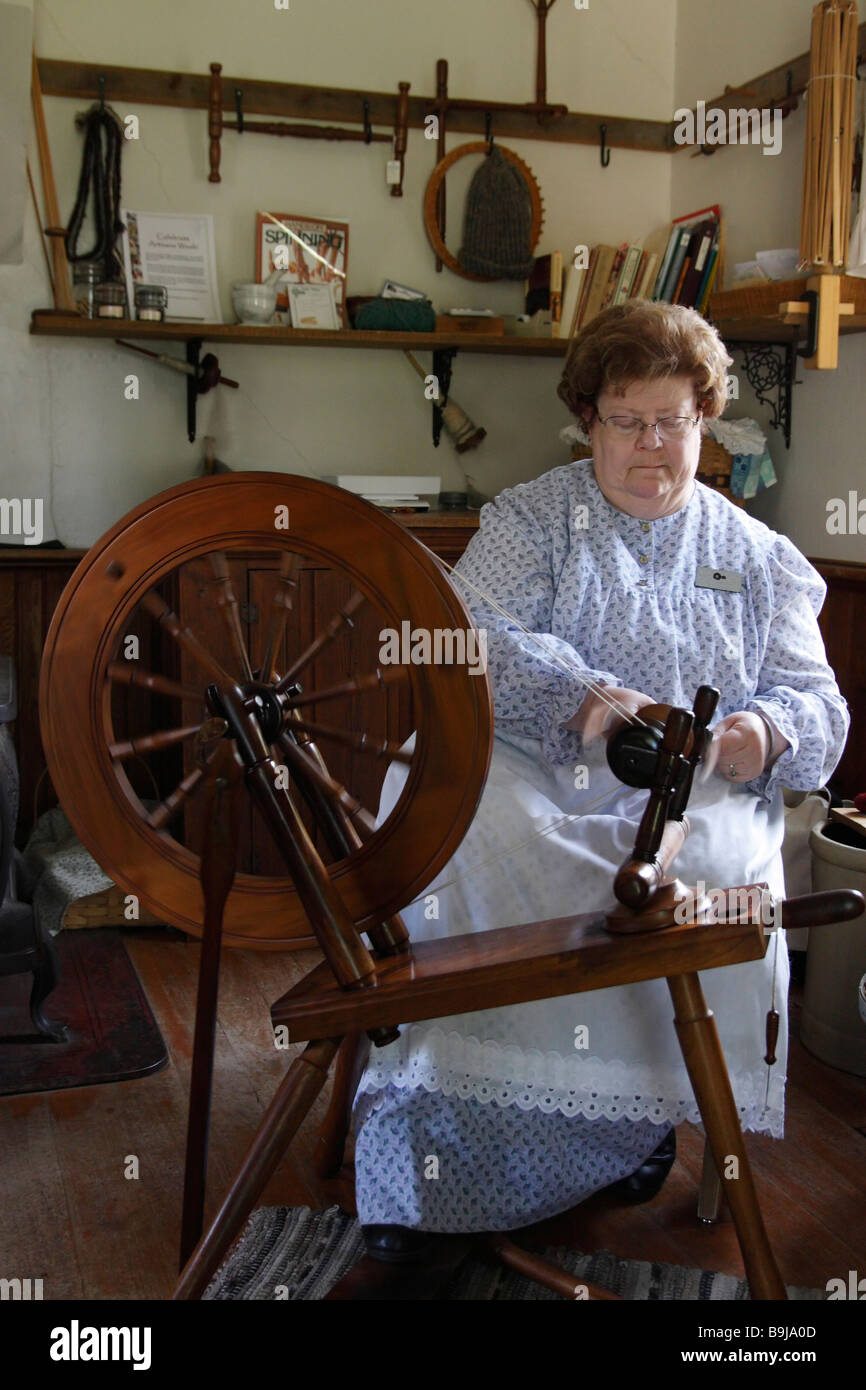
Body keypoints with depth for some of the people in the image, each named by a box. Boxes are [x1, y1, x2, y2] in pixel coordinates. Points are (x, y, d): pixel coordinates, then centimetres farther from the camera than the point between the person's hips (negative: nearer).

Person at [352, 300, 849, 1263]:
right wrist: (581, 696, -23)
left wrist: (767, 732, -11)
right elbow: (468, 639, -4)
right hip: (530, 777, 0)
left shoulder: (760, 558, 18)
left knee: (718, 876, -33)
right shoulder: (533, 517, 13)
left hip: (692, 801, 1)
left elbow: (817, 706, 15)